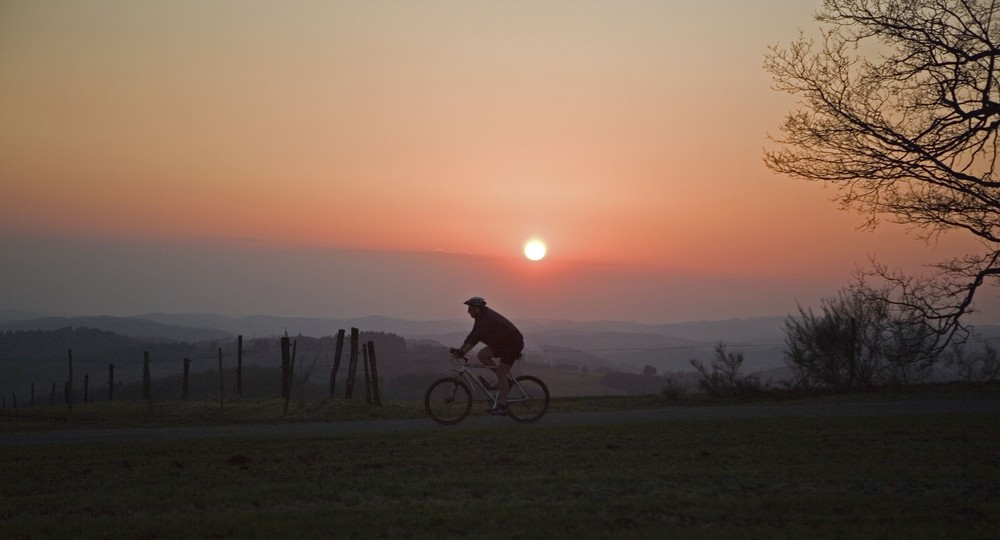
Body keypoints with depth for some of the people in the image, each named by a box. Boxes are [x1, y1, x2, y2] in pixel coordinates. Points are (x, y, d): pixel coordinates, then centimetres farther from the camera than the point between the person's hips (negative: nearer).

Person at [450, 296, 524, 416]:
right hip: (502, 344, 10)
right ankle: (504, 381, 5)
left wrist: (463, 352, -36)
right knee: (482, 355, -3)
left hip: (513, 344, -10)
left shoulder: (488, 319, -25)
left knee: (501, 374, -13)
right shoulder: (481, 318, 6)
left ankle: (502, 406, -10)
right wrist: (459, 350, 1)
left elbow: (476, 337, -33)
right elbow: (472, 335, 8)